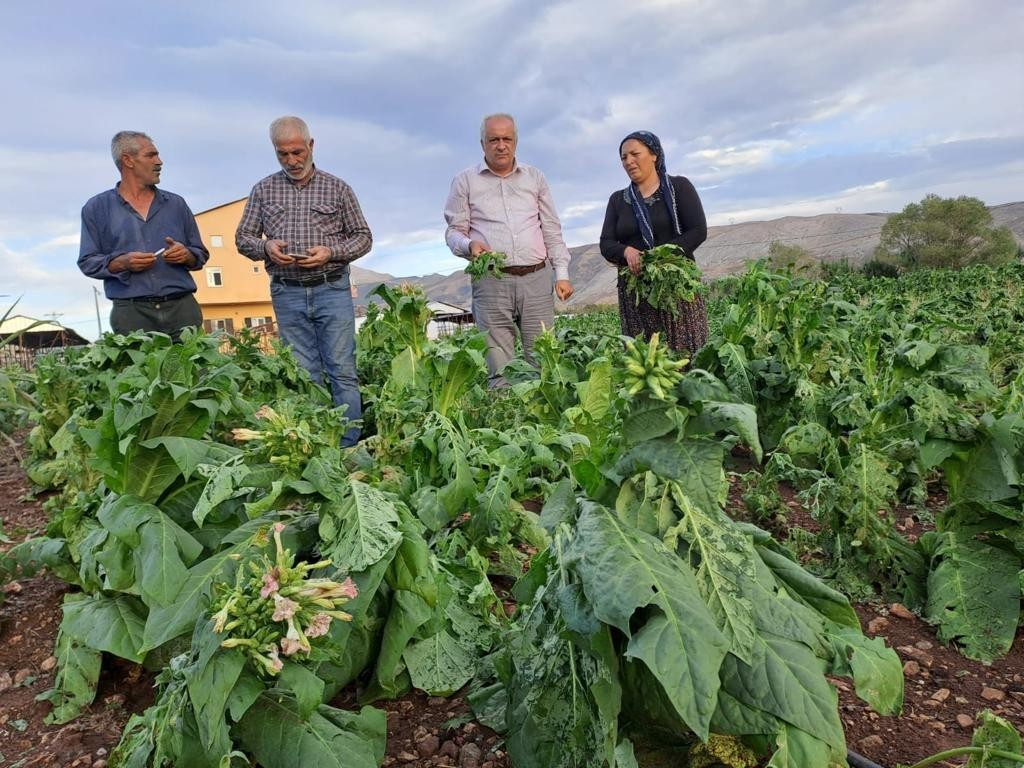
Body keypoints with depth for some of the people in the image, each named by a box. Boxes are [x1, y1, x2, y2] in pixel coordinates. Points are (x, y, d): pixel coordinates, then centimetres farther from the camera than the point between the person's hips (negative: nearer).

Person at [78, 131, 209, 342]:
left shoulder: (176, 204, 16)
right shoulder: (96, 208, 10)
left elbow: (201, 254, 18)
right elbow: (88, 262, 5)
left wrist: (187, 255, -4)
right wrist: (121, 263, -12)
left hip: (182, 307, 2)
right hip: (131, 311, -2)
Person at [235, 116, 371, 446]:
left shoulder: (337, 188, 5)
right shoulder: (264, 190, 10)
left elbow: (363, 237, 6)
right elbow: (242, 238, 12)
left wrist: (331, 252, -12)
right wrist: (266, 247, -11)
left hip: (332, 290, -1)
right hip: (288, 295, 2)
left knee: (342, 372, -3)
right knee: (305, 375, 5)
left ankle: (349, 447, 3)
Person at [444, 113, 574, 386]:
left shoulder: (535, 177, 16)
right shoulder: (465, 182, 9)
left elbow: (552, 230, 16)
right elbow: (453, 231, 9)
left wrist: (562, 274, 7)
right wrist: (469, 245, -15)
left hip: (536, 278, 2)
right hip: (491, 281, -2)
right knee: (500, 370, -4)